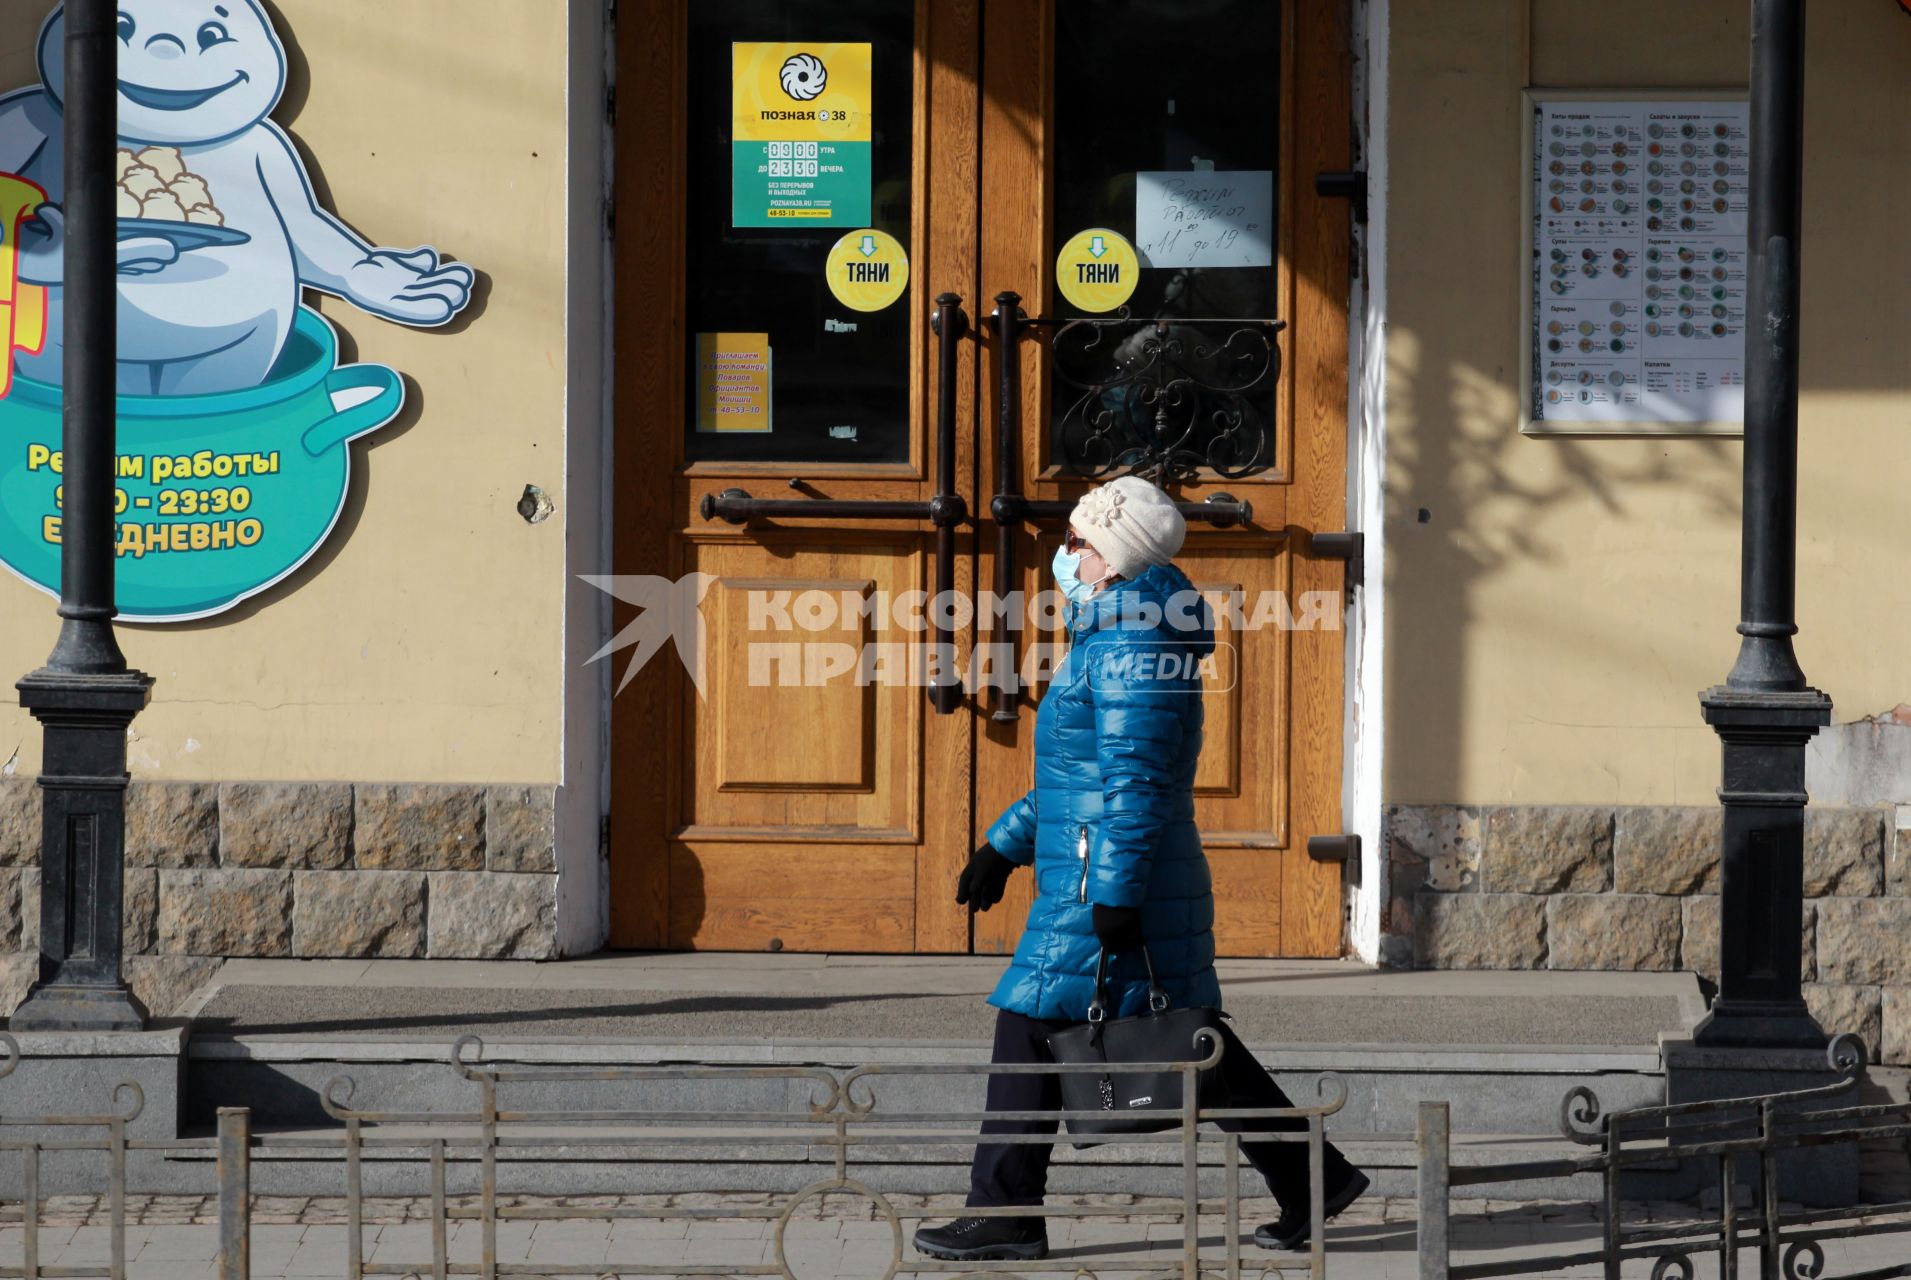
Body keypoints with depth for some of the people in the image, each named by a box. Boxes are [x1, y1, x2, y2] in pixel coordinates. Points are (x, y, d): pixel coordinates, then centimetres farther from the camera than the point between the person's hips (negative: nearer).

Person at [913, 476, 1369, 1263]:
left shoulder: (1128, 645, -15)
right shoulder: (1111, 638, 18)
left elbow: (1135, 778, -21)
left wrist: (1115, 895, -24)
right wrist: (1004, 845, 24)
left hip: (1106, 876, -10)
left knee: (1029, 1028, -4)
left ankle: (1005, 1216, 0)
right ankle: (1313, 1178, 14)